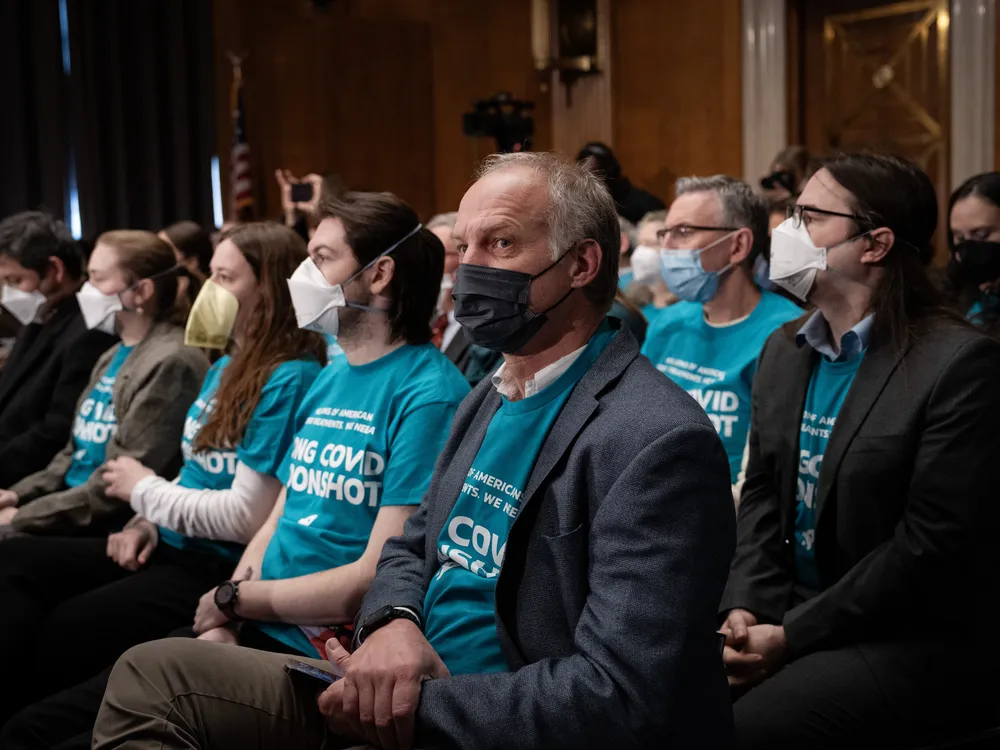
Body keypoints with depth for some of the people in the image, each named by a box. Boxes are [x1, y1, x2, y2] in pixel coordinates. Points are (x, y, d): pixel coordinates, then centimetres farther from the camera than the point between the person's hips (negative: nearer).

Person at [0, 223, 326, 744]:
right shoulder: (225, 366, 14)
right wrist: (147, 523, 1)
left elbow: (247, 516, -21)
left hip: (220, 569, -9)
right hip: (172, 546, 9)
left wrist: (144, 489, -8)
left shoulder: (291, 379, -17)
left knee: (53, 633, -21)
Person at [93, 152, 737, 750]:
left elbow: (618, 698, -25)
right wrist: (392, 622, -6)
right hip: (404, 696, 8)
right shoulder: (488, 399, 11)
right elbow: (413, 547, 17)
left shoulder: (660, 442, -20)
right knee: (153, 673, 0)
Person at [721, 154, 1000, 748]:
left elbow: (932, 547, -18)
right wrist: (745, 607, -5)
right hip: (787, 614, 7)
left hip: (916, 641, -6)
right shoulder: (783, 351, 9)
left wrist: (792, 636, -17)